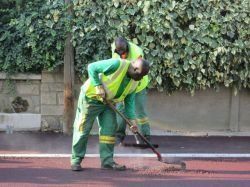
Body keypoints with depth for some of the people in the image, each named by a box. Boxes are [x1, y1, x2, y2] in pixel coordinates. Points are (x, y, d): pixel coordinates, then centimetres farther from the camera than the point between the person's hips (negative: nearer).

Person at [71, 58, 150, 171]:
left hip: (108, 102, 7)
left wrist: (132, 119, -11)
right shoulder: (117, 64, -26)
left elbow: (129, 102, 2)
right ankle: (76, 160, 4)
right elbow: (92, 67, -22)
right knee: (83, 128, -4)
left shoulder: (134, 83, -3)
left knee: (109, 129, 0)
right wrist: (98, 86, -28)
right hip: (90, 97, -7)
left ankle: (107, 160, 5)